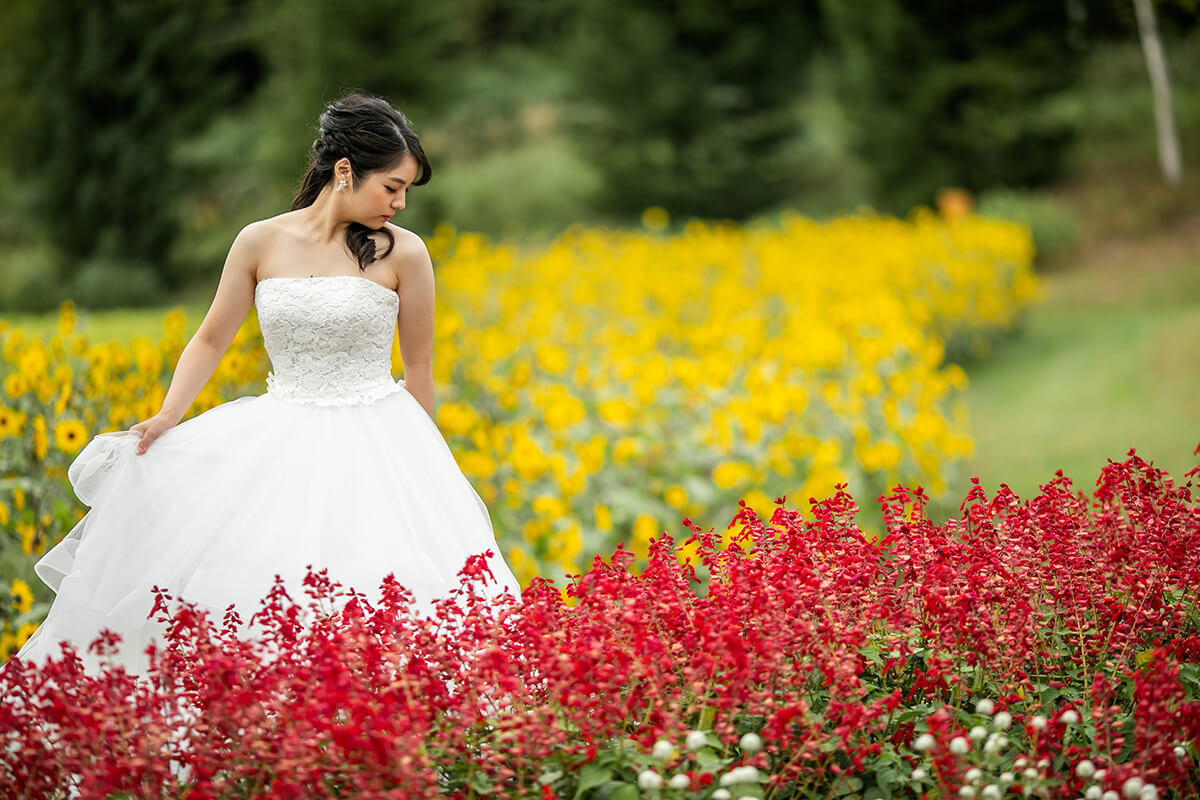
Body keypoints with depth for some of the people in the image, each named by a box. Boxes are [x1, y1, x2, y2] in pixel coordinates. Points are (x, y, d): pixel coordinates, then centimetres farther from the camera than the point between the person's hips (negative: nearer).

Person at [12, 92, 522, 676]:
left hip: (374, 441, -2)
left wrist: (418, 462, 8)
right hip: (281, 436, 2)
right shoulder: (261, 242, 1)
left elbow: (419, 371, 5)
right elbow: (211, 339, 8)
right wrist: (169, 416, -6)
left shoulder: (403, 254, -3)